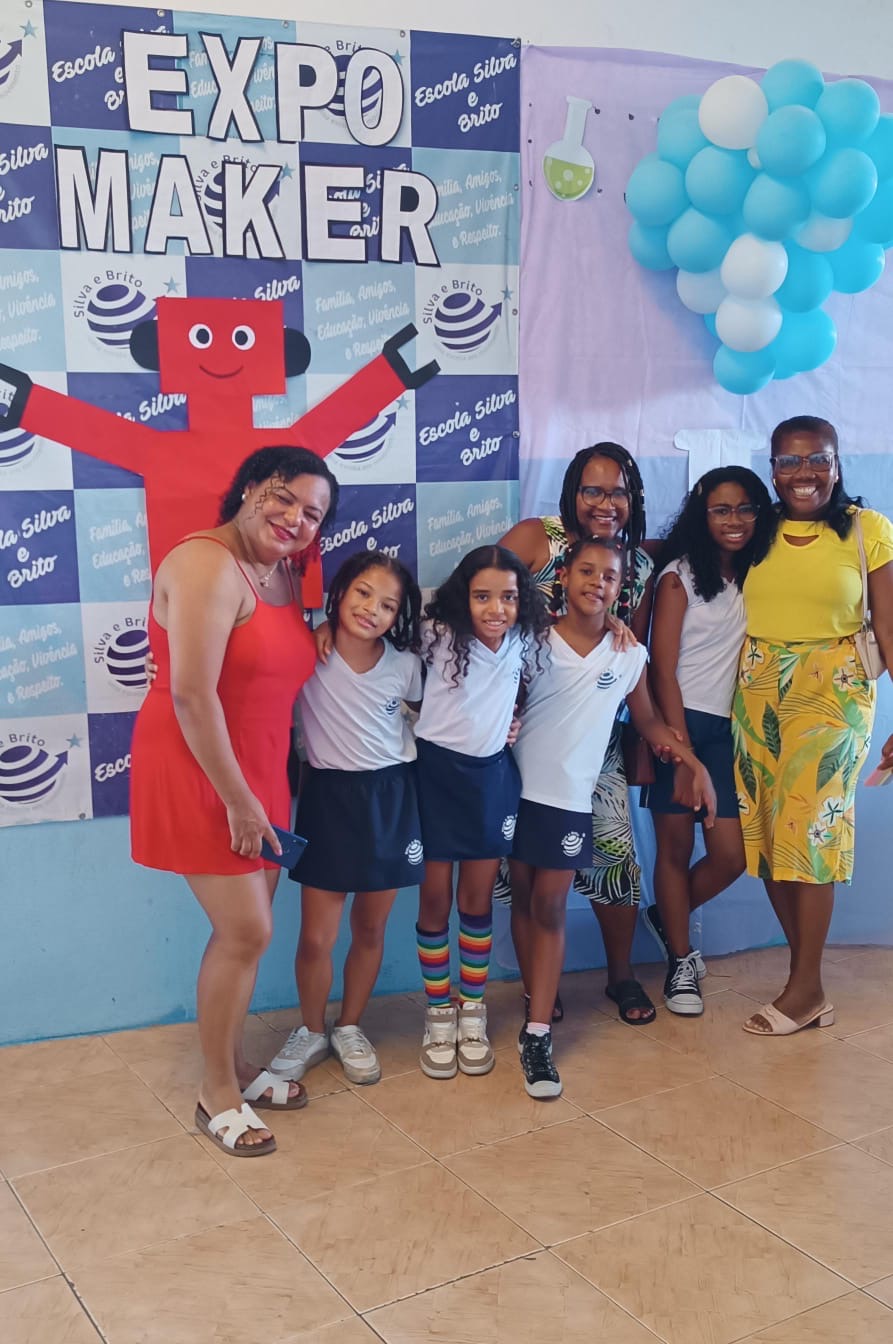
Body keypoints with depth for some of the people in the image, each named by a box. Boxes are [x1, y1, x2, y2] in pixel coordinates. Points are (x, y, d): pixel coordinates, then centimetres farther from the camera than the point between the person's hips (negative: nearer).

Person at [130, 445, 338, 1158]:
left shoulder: (284, 572, 8)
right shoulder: (209, 565, -20)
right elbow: (191, 696, -25)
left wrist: (260, 790, 8)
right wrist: (238, 800, -21)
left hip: (256, 768, 8)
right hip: (197, 771, -8)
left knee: (247, 926, 14)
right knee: (245, 930, -4)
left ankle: (237, 1067, 32)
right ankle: (217, 1092, 15)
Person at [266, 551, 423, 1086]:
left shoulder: (405, 664, -4)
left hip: (391, 797, 2)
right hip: (328, 795, -2)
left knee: (371, 929, 14)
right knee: (317, 939, 1)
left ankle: (350, 1029, 35)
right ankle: (312, 1032, 27)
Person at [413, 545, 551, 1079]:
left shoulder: (527, 641, -6)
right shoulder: (439, 635, -16)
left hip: (492, 774, 3)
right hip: (437, 770, -2)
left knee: (479, 898, 10)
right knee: (435, 898, 5)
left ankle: (472, 1012, 25)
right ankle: (439, 1013, 22)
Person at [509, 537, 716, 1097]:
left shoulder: (630, 656, 1)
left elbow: (648, 720, 13)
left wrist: (696, 763, 3)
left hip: (569, 796, 0)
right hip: (517, 785, 0)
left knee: (550, 906, -1)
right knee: (524, 899, 10)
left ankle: (538, 1032, 0)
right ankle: (536, 998, 27)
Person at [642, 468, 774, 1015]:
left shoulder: (759, 575, 9)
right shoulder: (680, 574, -5)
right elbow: (663, 669, -8)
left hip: (728, 729, 4)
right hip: (677, 723, -4)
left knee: (731, 854, -1)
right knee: (676, 848, 4)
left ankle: (667, 916, 28)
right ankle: (681, 963, 22)